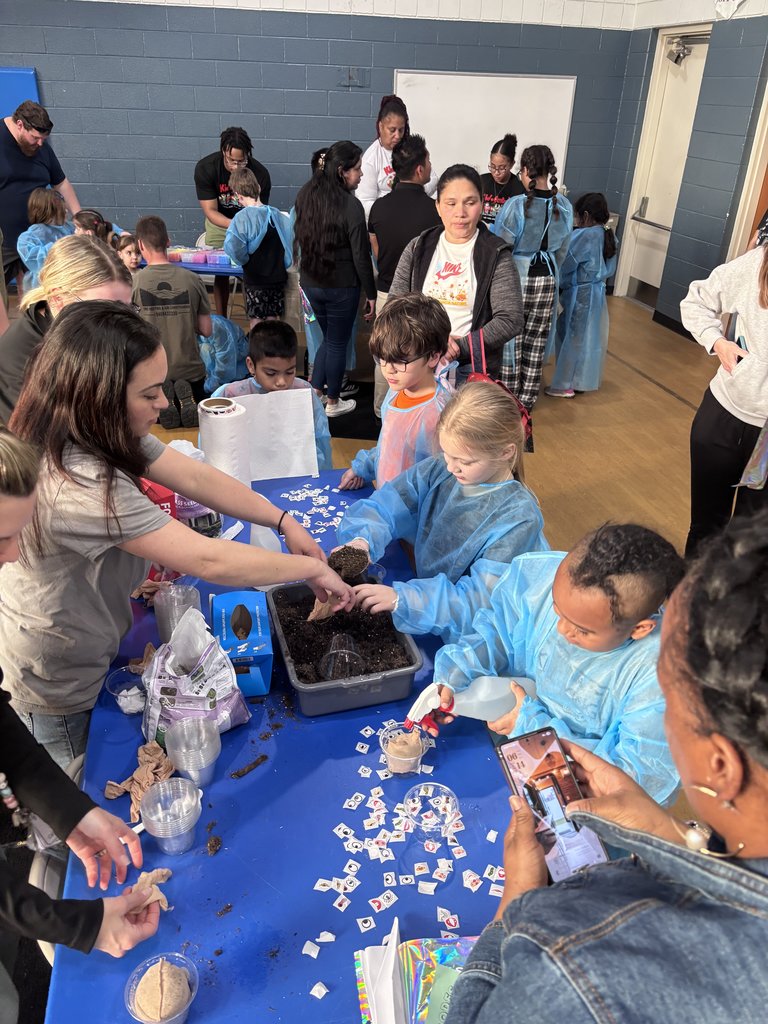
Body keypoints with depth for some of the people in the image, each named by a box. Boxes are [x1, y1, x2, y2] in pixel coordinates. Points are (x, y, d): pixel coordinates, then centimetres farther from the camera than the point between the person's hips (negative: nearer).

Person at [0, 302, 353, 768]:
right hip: (55, 682, -8)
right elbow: (209, 560, -36)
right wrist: (312, 569, -25)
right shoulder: (81, 484, -38)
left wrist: (284, 520, -12)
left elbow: (196, 477, -6)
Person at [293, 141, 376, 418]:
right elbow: (361, 257, -17)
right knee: (338, 343, 10)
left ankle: (314, 393, 22)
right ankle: (333, 403, 23)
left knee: (328, 338, 23)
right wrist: (371, 294, -7)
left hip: (310, 282, 6)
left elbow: (299, 238, 10)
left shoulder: (305, 196, 0)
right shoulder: (351, 206, -20)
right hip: (341, 286, -6)